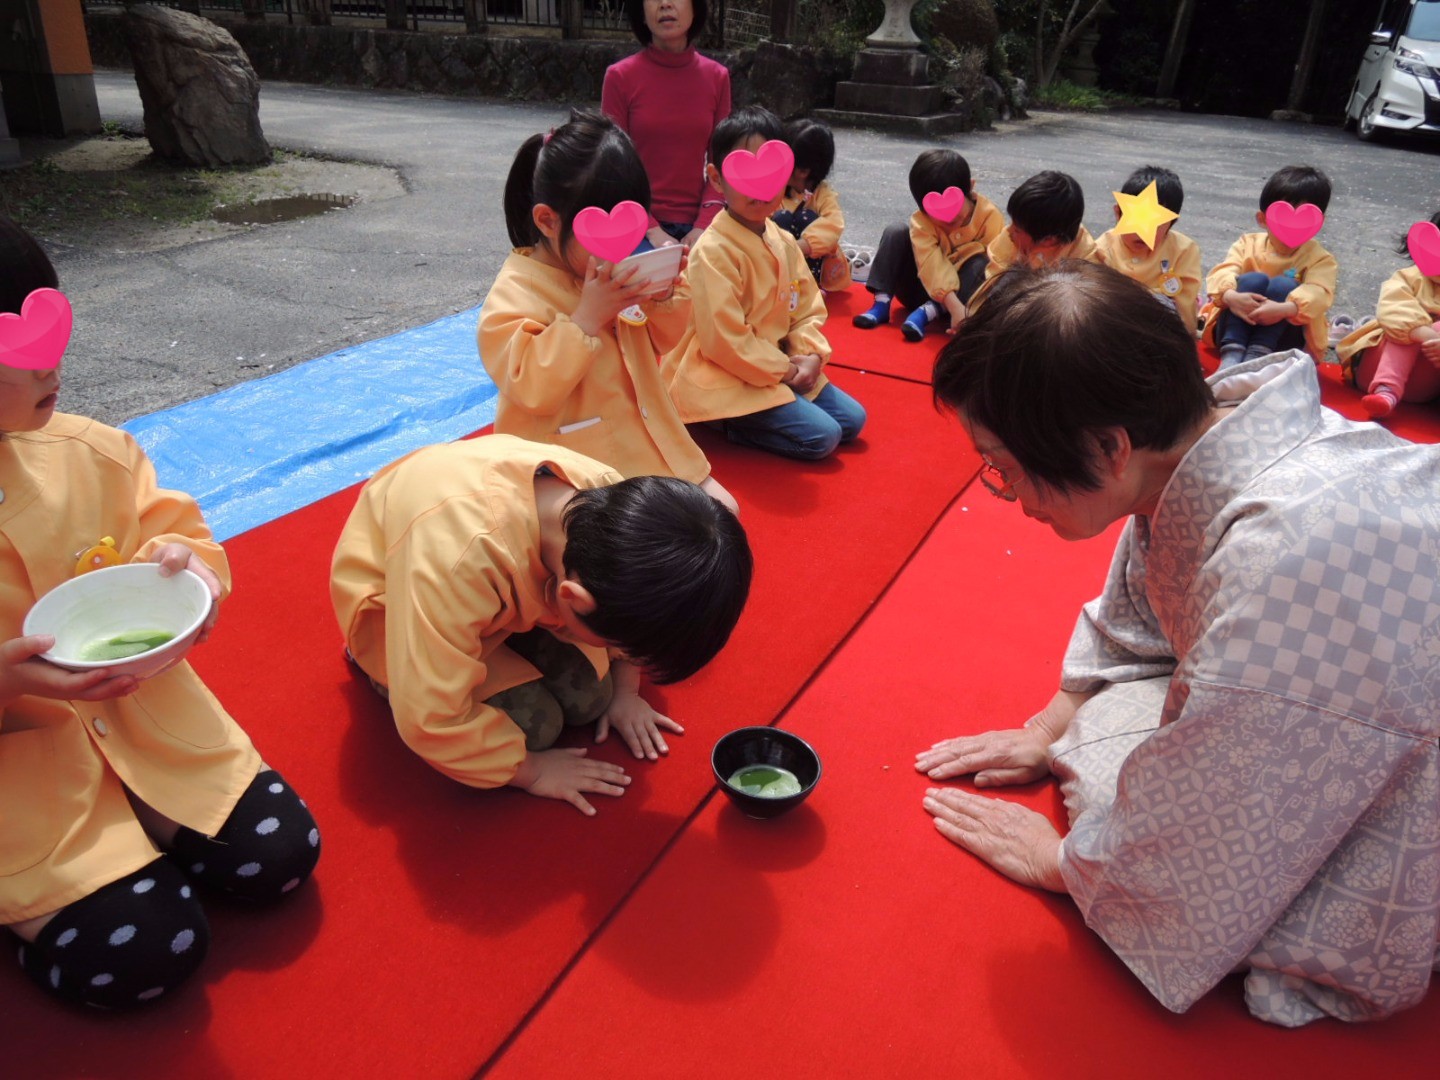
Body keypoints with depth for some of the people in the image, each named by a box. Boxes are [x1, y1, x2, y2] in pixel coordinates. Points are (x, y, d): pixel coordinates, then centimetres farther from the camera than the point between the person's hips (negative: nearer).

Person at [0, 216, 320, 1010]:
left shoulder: (89, 453, -7)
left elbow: (165, 526, 10)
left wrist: (181, 560, -14)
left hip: (142, 719, 5)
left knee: (279, 859, -3)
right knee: (146, 953, -13)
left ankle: (142, 830, 21)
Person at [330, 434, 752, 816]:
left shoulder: (612, 502, -28)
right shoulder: (457, 562, -47)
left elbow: (628, 605, -3)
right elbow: (431, 721, -34)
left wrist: (624, 690, 0)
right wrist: (530, 770, -21)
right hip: (397, 609, -4)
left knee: (588, 698, -9)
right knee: (532, 725, -15)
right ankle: (383, 667, 7)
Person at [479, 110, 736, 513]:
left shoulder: (622, 269, 3)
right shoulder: (515, 293, -15)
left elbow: (661, 341, 15)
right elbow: (532, 390, -25)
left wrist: (663, 298, -7)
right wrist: (587, 318, -31)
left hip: (647, 445, 7)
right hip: (577, 471, -7)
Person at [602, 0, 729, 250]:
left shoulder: (717, 77, 5)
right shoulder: (620, 77, -3)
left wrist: (702, 227, -8)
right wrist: (651, 230, -12)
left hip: (695, 226, 2)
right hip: (637, 228, -2)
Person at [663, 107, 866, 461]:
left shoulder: (784, 242, 5)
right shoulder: (715, 250, -21)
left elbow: (807, 308, 11)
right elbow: (724, 340, -24)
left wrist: (811, 356, -8)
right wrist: (784, 370, -16)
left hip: (782, 367, 9)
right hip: (726, 378, -9)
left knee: (852, 419, 8)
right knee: (821, 436, -17)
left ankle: (741, 416, 10)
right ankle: (729, 424, -2)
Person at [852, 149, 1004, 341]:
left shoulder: (990, 216, -19)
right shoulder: (922, 220, -21)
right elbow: (931, 264, -35)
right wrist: (954, 307, -48)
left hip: (966, 290, 0)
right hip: (927, 287, 0)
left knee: (981, 264, -31)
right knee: (896, 233, -18)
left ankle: (926, 312, -32)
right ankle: (881, 304, -24)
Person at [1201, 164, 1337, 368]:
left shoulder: (1319, 259, 3)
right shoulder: (1249, 244, 7)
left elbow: (1317, 294, -18)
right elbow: (1222, 272, -12)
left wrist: (1285, 309, -40)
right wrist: (1230, 296, -36)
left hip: (1284, 338, -1)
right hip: (1235, 331, 1)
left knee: (1284, 285, -25)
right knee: (1253, 280, -24)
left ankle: (1255, 358, -41)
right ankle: (1230, 356, -41)